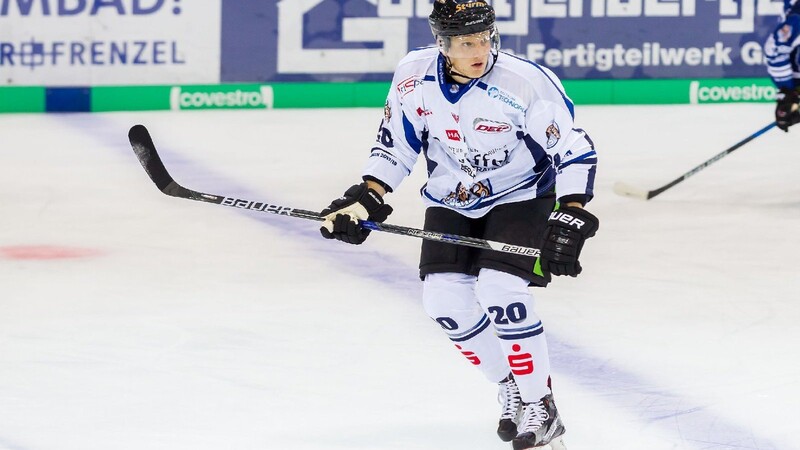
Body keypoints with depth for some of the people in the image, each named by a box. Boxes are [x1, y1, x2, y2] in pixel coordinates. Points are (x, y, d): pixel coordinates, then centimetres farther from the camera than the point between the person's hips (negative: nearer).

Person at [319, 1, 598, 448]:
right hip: (451, 202, 5)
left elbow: (575, 151, -22)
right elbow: (395, 143, 2)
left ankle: (541, 407, -5)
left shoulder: (527, 82, -27)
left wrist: (570, 218, -30)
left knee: (500, 293, -22)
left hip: (520, 197, -5)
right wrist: (366, 198, -7)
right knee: (446, 297, -8)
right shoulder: (414, 76, -14)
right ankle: (512, 390, 16)